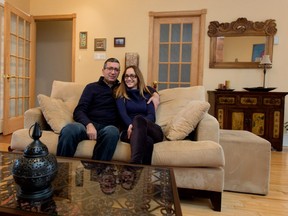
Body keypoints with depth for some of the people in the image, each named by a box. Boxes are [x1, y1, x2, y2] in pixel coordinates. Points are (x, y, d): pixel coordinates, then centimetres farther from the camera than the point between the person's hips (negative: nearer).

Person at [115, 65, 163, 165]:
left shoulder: (146, 93, 19)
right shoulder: (120, 94, 16)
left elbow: (152, 115, 3)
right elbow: (123, 114, -2)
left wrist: (135, 125, -20)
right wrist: (131, 125, -27)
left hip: (152, 131, 1)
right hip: (129, 130, -1)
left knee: (138, 119, -38)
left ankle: (134, 164, -54)